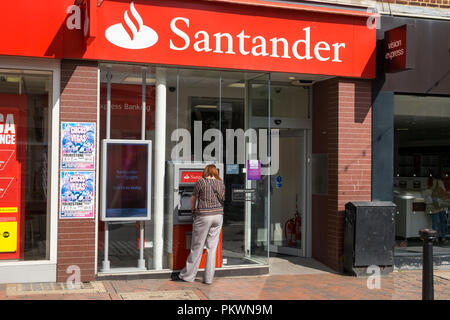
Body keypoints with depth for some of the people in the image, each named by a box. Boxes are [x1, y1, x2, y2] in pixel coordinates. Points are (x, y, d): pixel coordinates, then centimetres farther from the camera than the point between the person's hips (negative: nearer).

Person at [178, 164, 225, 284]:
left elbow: (193, 200, 4)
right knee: (212, 247, 8)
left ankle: (188, 275, 13)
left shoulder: (200, 182, -4)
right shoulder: (221, 183, 6)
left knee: (197, 247, 4)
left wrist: (193, 210, 24)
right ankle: (208, 278, 10)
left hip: (204, 216, -4)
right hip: (218, 216, 4)